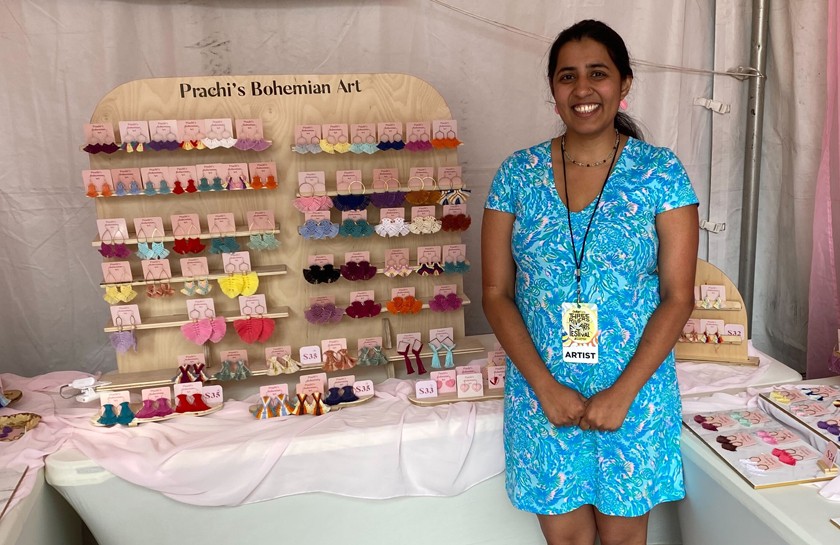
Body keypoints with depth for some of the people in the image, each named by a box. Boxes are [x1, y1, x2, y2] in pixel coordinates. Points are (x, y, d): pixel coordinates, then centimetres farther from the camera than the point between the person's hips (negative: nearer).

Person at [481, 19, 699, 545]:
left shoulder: (661, 171, -5)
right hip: (542, 392, 1)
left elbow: (678, 296, -6)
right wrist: (546, 387, -11)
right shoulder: (518, 174, -2)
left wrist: (623, 392, -14)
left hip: (635, 392, 0)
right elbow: (496, 293, -3)